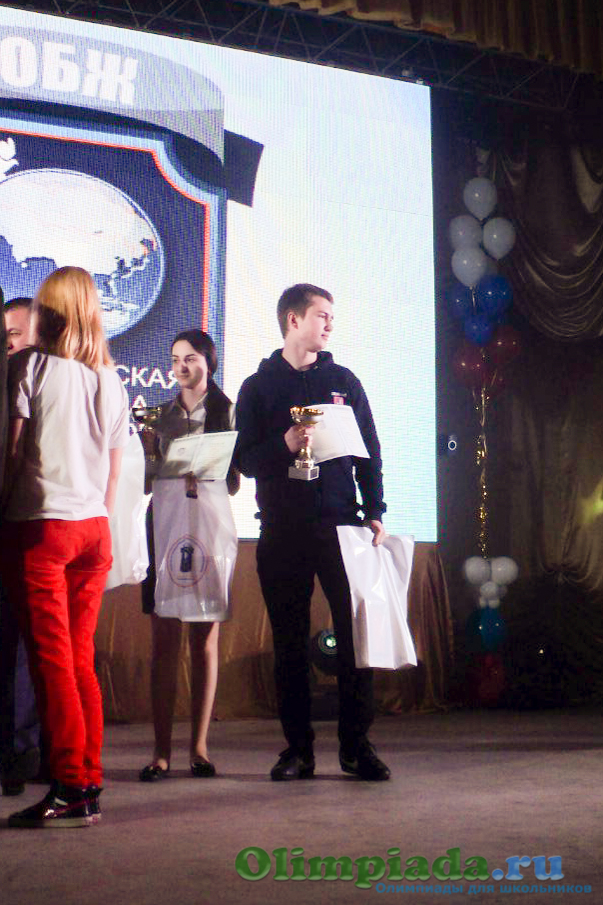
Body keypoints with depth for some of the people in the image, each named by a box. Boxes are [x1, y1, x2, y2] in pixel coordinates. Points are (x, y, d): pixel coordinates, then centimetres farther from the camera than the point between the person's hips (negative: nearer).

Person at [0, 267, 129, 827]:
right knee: (81, 659, 10)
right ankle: (89, 780, 12)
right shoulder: (109, 378, 13)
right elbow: (115, 468, 13)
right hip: (93, 528, 6)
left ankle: (71, 787, -4)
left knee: (51, 659, -3)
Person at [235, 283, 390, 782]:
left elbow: (370, 453, 12)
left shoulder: (343, 381, 13)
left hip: (340, 525, 1)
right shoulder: (258, 388, 8)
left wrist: (375, 512, 2)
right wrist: (285, 444, -17)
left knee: (356, 633, -2)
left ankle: (357, 745, 8)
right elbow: (245, 460, 1)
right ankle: (298, 748, 12)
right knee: (290, 642, 3)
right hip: (282, 532, -1)